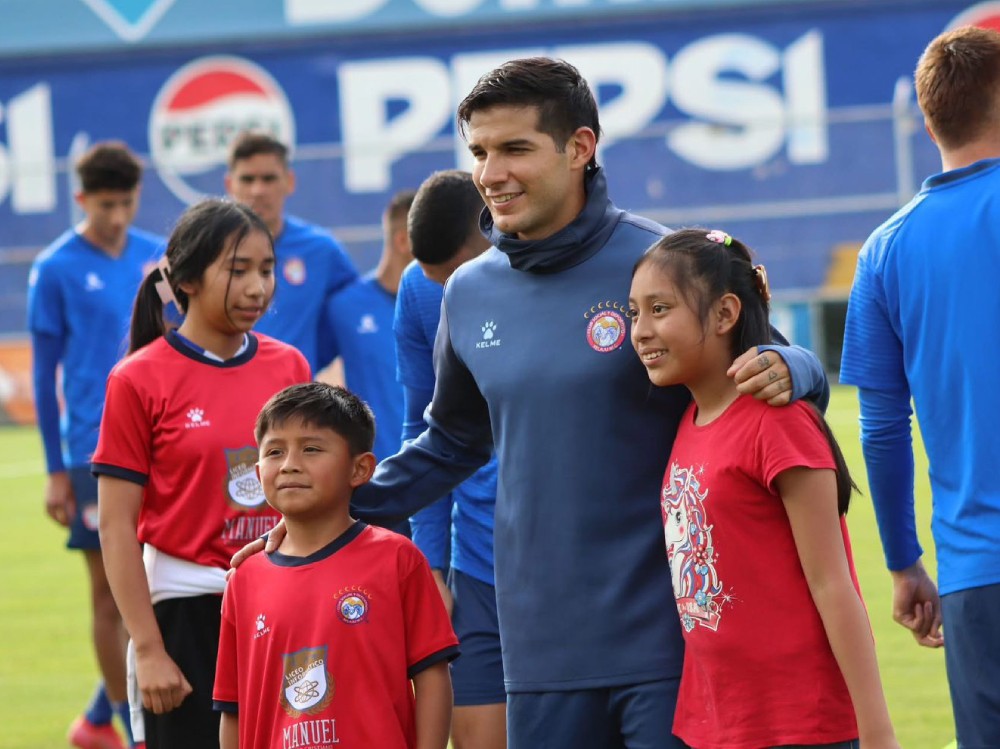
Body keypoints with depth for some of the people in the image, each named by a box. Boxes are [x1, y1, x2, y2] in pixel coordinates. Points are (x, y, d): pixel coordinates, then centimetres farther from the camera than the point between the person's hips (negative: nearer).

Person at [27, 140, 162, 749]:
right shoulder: (57, 270, -4)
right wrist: (57, 470, -3)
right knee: (113, 594, 0)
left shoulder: (159, 258, 8)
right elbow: (45, 373, -1)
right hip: (97, 453, -5)